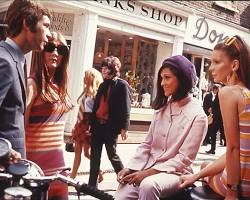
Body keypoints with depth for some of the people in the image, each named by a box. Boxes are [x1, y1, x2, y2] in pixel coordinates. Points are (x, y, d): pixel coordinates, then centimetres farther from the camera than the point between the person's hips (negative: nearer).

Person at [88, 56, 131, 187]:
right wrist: (91, 123, 13)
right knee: (94, 155, 8)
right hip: (98, 124, 7)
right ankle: (92, 185, 16)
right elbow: (96, 105, 17)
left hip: (111, 126, -7)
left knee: (112, 155, 1)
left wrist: (124, 128, -16)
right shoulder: (103, 85, 16)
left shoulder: (122, 85, -5)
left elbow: (126, 108, -10)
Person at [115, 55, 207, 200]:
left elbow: (184, 158, -12)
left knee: (148, 185, -36)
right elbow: (147, 144, 11)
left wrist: (148, 172, -18)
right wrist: (131, 168, -4)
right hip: (149, 169, 5)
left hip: (175, 173, -5)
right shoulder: (162, 108, 11)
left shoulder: (197, 115, -8)